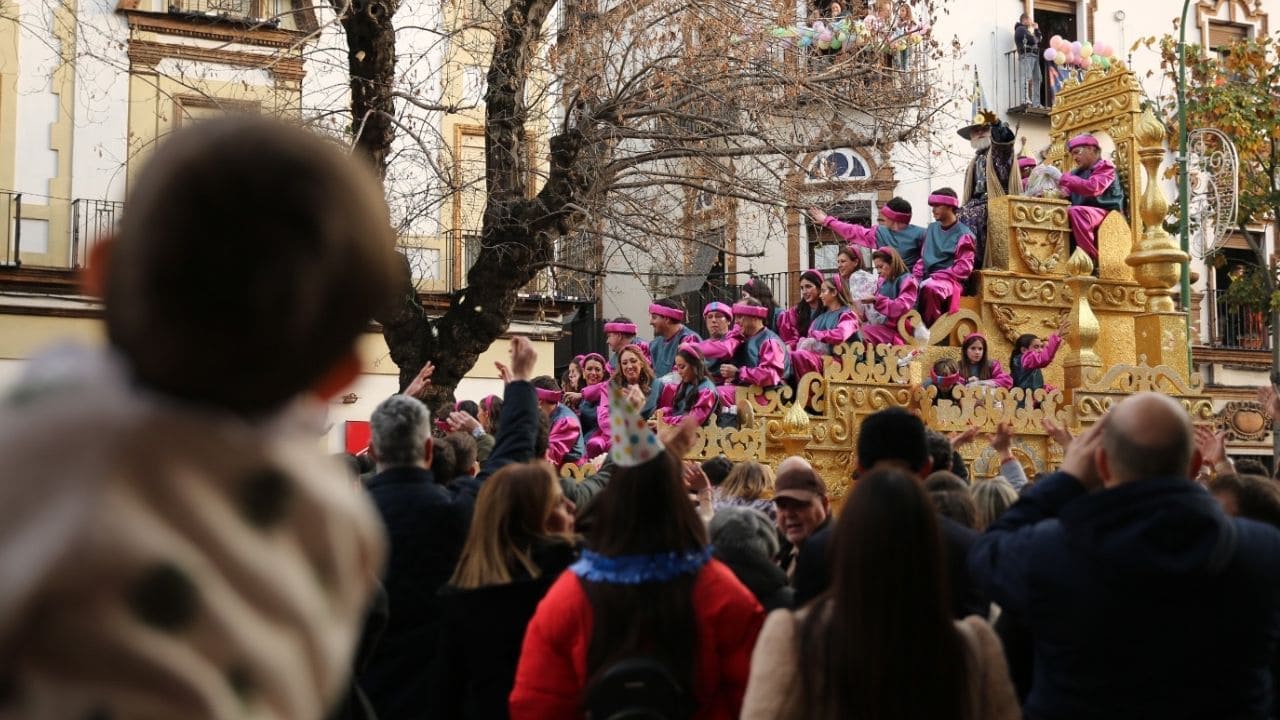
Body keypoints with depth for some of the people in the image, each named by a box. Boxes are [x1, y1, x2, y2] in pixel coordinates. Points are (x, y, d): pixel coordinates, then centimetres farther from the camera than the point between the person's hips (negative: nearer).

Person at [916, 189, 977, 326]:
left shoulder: (963, 234, -3)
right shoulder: (932, 229, 16)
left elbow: (964, 268, -10)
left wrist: (934, 278, -17)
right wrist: (916, 277, 0)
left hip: (950, 280, -6)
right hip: (929, 279, 6)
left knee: (931, 288, -38)